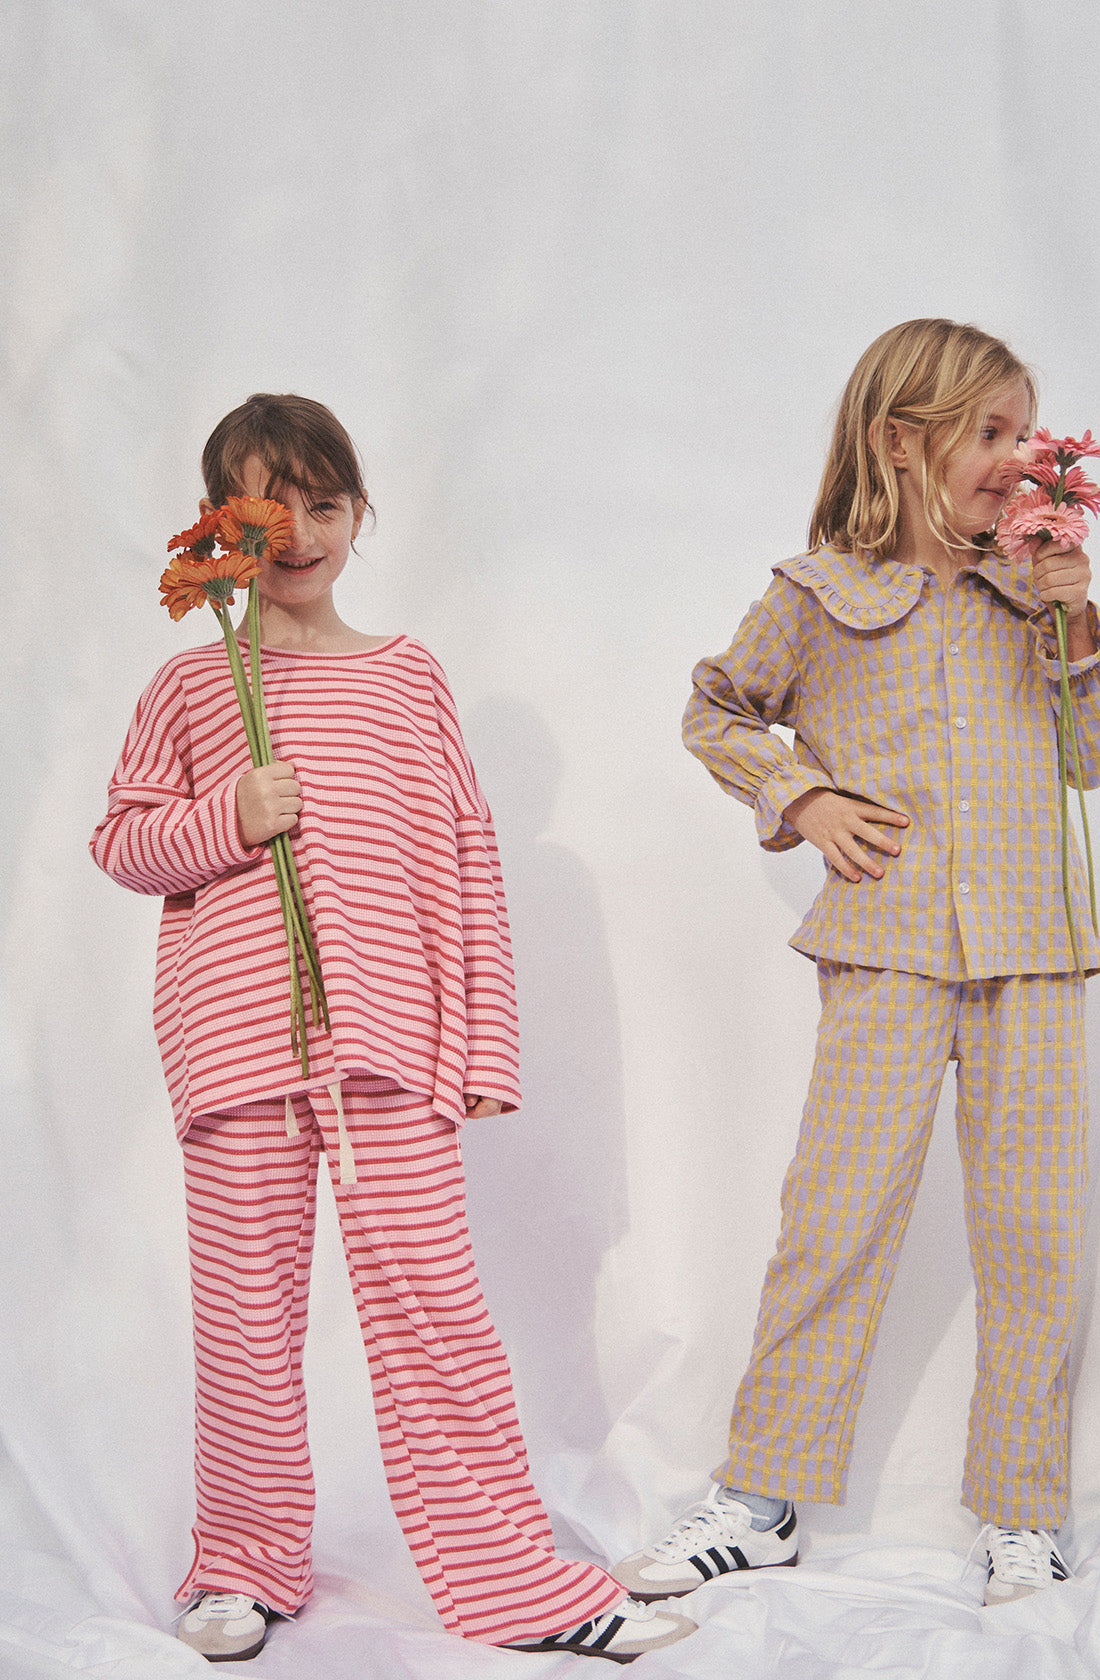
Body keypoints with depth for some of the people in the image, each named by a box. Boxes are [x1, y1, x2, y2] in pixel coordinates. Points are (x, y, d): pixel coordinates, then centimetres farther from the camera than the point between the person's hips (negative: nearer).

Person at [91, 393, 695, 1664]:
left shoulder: (407, 675, 9)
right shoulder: (190, 682, 8)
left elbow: (468, 864, 8)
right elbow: (121, 840, 10)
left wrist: (483, 1043, 3)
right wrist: (227, 820, -11)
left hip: (387, 1032, 0)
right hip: (233, 1031, 0)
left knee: (433, 1299, 0)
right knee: (246, 1305, 7)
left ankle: (508, 1576, 8)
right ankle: (246, 1561, 24)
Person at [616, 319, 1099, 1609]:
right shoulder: (818, 596, 2)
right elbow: (716, 713, 16)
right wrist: (800, 797, 1)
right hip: (887, 945, -2)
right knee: (835, 1214, -2)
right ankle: (759, 1498, 11)